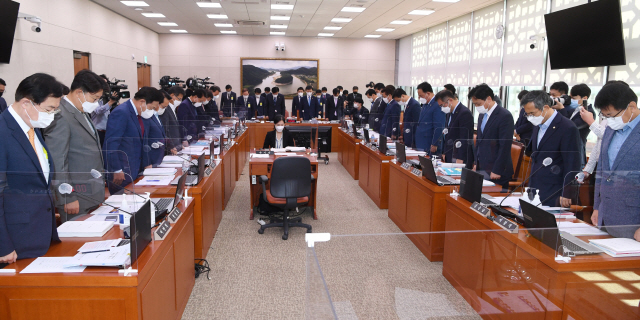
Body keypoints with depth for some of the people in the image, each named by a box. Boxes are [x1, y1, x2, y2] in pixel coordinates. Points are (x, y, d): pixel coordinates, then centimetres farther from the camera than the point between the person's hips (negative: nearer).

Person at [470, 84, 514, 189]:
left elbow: (505, 147, -16)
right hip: (481, 168, 7)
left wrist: (497, 171, -17)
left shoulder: (505, 116, -13)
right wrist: (476, 163, 14)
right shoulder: (482, 115, 13)